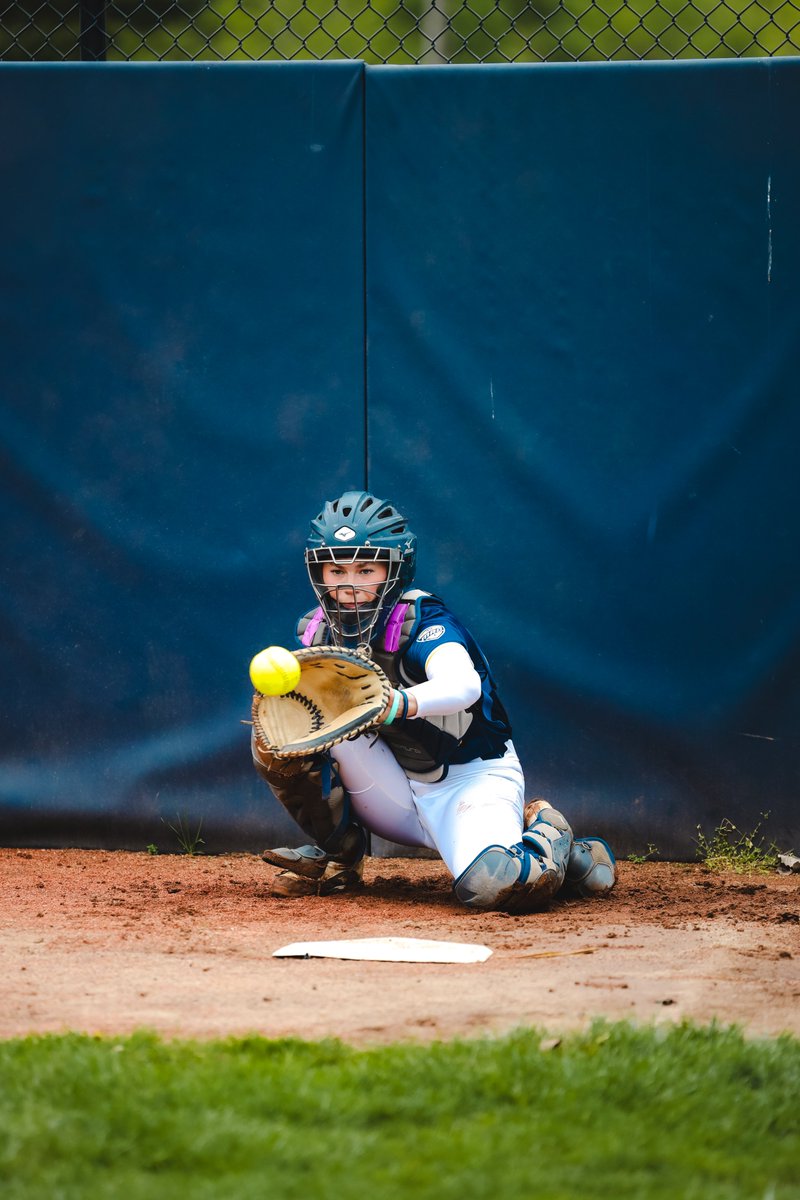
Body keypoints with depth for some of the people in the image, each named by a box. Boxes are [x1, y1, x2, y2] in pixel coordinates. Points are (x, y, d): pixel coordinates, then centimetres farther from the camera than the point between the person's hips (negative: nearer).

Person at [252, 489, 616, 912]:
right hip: (399, 793, 5)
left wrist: (403, 704, -62)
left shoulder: (423, 620, -21)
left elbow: (464, 685, -41)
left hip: (472, 778, -5)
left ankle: (548, 833, 2)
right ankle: (337, 854, 2)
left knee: (492, 884, -34)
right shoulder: (320, 631, -2)